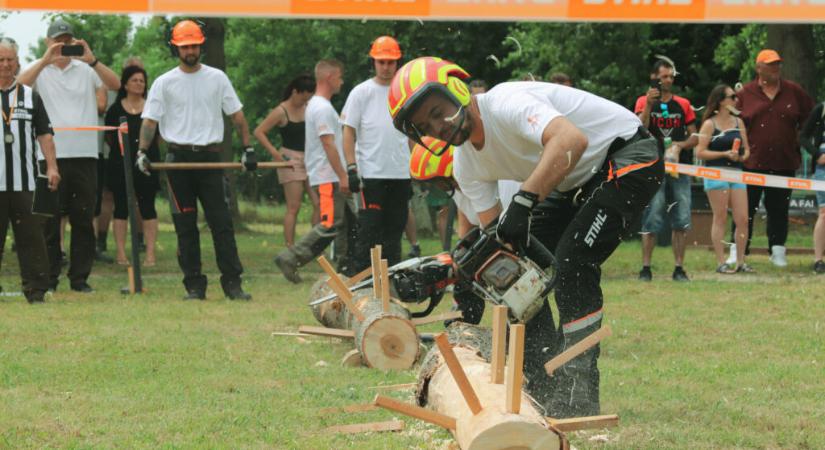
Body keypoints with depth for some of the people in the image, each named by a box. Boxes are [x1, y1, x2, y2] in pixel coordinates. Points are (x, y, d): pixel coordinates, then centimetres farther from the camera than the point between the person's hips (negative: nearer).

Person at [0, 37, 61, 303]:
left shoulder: (31, 97, 14)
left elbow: (44, 134, 11)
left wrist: (51, 166, 1)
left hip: (25, 181, 1)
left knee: (31, 236, -1)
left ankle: (35, 290, 1)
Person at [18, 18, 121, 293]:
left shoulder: (86, 70, 9)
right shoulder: (39, 70, 7)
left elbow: (115, 85, -5)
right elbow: (20, 85, -13)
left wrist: (91, 60, -18)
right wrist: (46, 60, -22)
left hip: (84, 154, 2)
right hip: (51, 154, -2)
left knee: (83, 219, 4)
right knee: (50, 220, 1)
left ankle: (80, 278, 10)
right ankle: (48, 278, 6)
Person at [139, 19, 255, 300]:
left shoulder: (217, 78, 8)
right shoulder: (164, 83, 5)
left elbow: (237, 115, 10)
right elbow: (150, 120, 0)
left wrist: (248, 149, 2)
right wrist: (142, 151, -14)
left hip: (210, 158, 0)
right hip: (179, 158, 0)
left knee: (222, 222, -5)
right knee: (185, 226, 1)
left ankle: (232, 282, -4)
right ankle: (194, 285, 5)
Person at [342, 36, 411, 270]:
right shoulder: (361, 92, 1)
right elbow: (348, 131, -2)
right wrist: (351, 168, -11)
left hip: (401, 174, 4)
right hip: (371, 173, -4)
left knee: (394, 229, 8)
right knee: (369, 229, -8)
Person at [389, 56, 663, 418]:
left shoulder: (504, 103, -29)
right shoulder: (466, 167, 0)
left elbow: (571, 140, -46)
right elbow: (493, 232, 0)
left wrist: (523, 202, -52)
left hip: (628, 155, -10)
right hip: (575, 185, 10)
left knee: (571, 263, -22)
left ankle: (580, 396, -17)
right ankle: (544, 391, 10)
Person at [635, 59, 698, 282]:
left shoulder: (683, 104, 12)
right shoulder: (644, 102, 5)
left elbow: (694, 136, 12)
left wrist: (680, 145, -6)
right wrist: (649, 104, -19)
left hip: (680, 169, 3)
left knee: (681, 221, 0)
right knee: (651, 220, -6)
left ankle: (679, 268, 6)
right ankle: (645, 268, 0)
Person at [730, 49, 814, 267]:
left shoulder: (794, 91, 6)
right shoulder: (745, 93, 2)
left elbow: (810, 117, 14)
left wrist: (799, 139, 6)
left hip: (784, 163, 2)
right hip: (752, 163, -2)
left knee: (779, 208, 7)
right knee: (745, 208, -1)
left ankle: (778, 252, 13)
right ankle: (737, 252, 3)